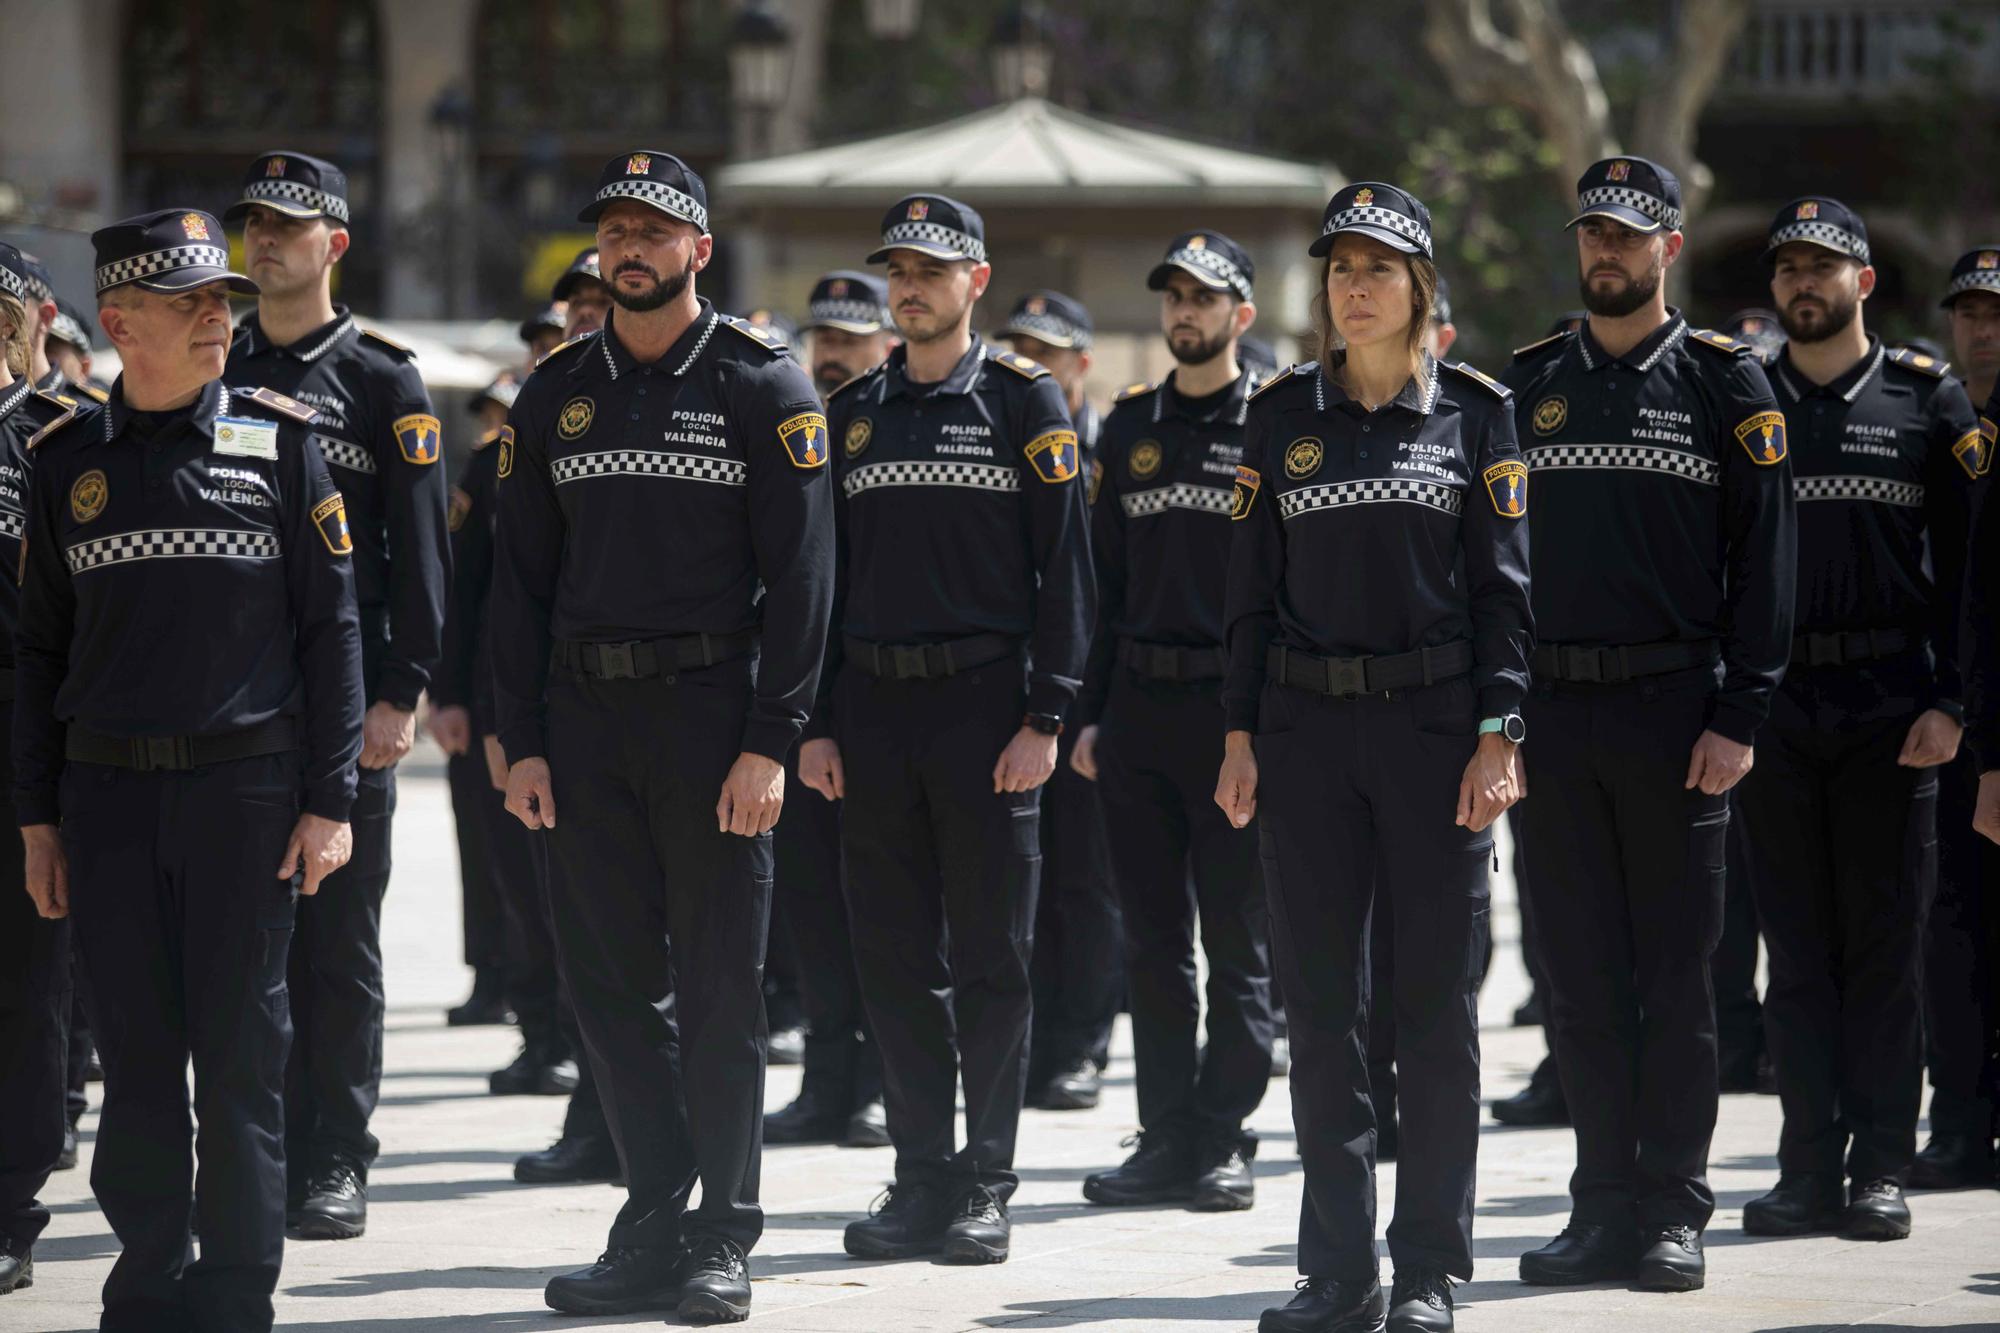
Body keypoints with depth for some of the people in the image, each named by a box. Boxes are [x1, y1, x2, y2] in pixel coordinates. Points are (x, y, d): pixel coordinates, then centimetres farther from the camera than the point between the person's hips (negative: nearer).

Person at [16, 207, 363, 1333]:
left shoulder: (280, 440, 2)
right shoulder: (70, 459, 8)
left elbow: (332, 628, 1)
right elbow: (41, 648, 12)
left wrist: (330, 802, -4)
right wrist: (37, 817, 8)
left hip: (246, 784, -2)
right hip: (109, 788, 2)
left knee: (242, 1052, -1)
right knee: (136, 1054, 4)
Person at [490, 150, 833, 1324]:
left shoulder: (764, 388, -3)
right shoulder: (557, 395, 11)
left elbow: (800, 575, -6)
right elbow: (523, 577, 12)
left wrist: (769, 742, -13)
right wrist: (524, 740, 4)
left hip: (712, 709, -4)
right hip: (587, 718, 4)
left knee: (721, 984, 0)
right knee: (608, 976, 5)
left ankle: (722, 1239, 6)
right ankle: (654, 1225, 14)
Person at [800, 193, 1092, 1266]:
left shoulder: (1024, 401, 0)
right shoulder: (852, 412, 12)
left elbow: (1063, 565, -4)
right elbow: (826, 572, 14)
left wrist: (1045, 718, -10)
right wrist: (816, 724, 7)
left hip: (986, 701, -4)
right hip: (873, 706, 4)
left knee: (990, 957, 0)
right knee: (894, 956, 5)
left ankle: (986, 1187, 6)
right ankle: (921, 1179, 11)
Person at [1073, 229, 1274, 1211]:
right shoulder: (1131, 424, 13)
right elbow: (1105, 578, 16)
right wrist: (1091, 713, 10)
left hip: (1236, 712, -5)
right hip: (1139, 709, 5)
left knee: (1236, 941, -1)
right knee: (1152, 942, 6)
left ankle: (1223, 1141, 4)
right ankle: (1165, 1139, 11)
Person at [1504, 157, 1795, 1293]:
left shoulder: (1727, 382, 1)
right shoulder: (1529, 383, 11)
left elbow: (1762, 559, -3)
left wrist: (1739, 716, -11)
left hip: (1675, 712, -3)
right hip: (1551, 716, 3)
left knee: (1675, 974, 0)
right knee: (1582, 975, 5)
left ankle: (1674, 1213, 6)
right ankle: (1605, 1209, 11)